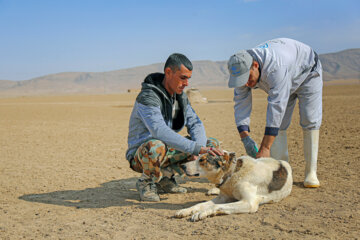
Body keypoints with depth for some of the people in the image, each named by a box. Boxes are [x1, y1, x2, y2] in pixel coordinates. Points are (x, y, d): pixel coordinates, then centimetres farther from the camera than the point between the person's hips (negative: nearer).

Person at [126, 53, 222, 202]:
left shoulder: (180, 96, 3)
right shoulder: (147, 97, -24)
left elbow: (195, 123, 3)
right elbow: (160, 132, -39)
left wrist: (198, 150, -18)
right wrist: (197, 148, -44)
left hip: (168, 151, 8)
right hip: (141, 155, -7)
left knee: (212, 144, -2)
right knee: (156, 146, -43)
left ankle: (165, 175, 2)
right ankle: (146, 182, -10)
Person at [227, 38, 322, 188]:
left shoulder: (275, 67, -46)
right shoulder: (243, 70, -25)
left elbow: (276, 107, -48)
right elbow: (241, 105, -21)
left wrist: (265, 148, -49)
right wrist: (245, 138, -33)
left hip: (307, 73, -5)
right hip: (282, 83, 6)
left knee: (310, 121, -14)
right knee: (278, 124, -7)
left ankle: (310, 173, -7)